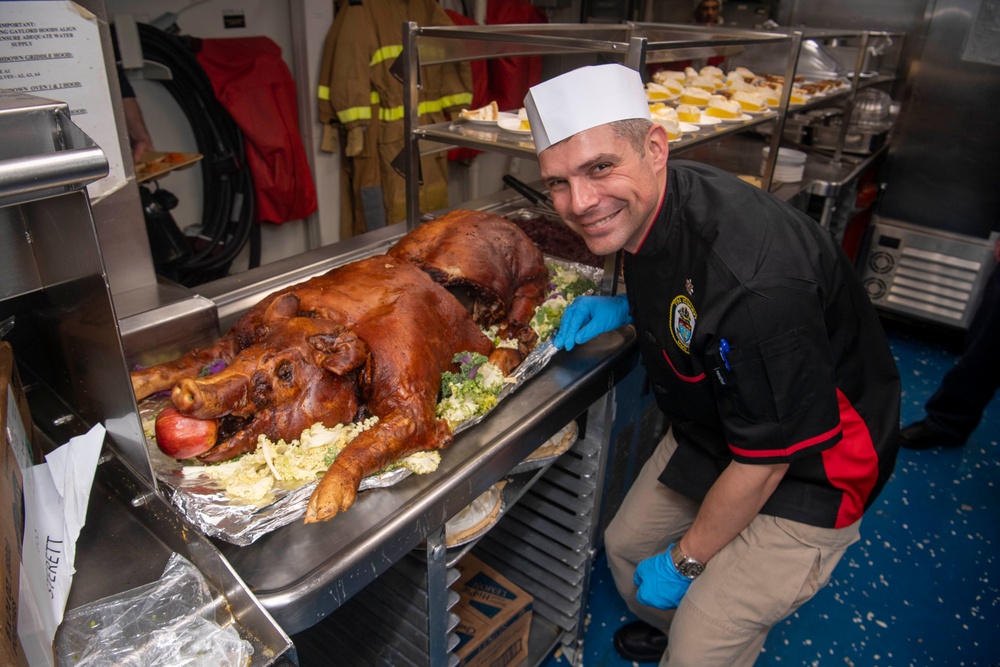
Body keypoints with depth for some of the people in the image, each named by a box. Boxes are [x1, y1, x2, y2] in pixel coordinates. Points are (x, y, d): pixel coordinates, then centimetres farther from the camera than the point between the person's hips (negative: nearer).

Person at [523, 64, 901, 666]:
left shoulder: (757, 285, -39)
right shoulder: (648, 204, -13)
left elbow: (765, 460, -26)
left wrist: (685, 560, -12)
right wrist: (628, 308, -6)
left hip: (805, 473, -7)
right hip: (711, 433, 8)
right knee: (627, 547, 20)